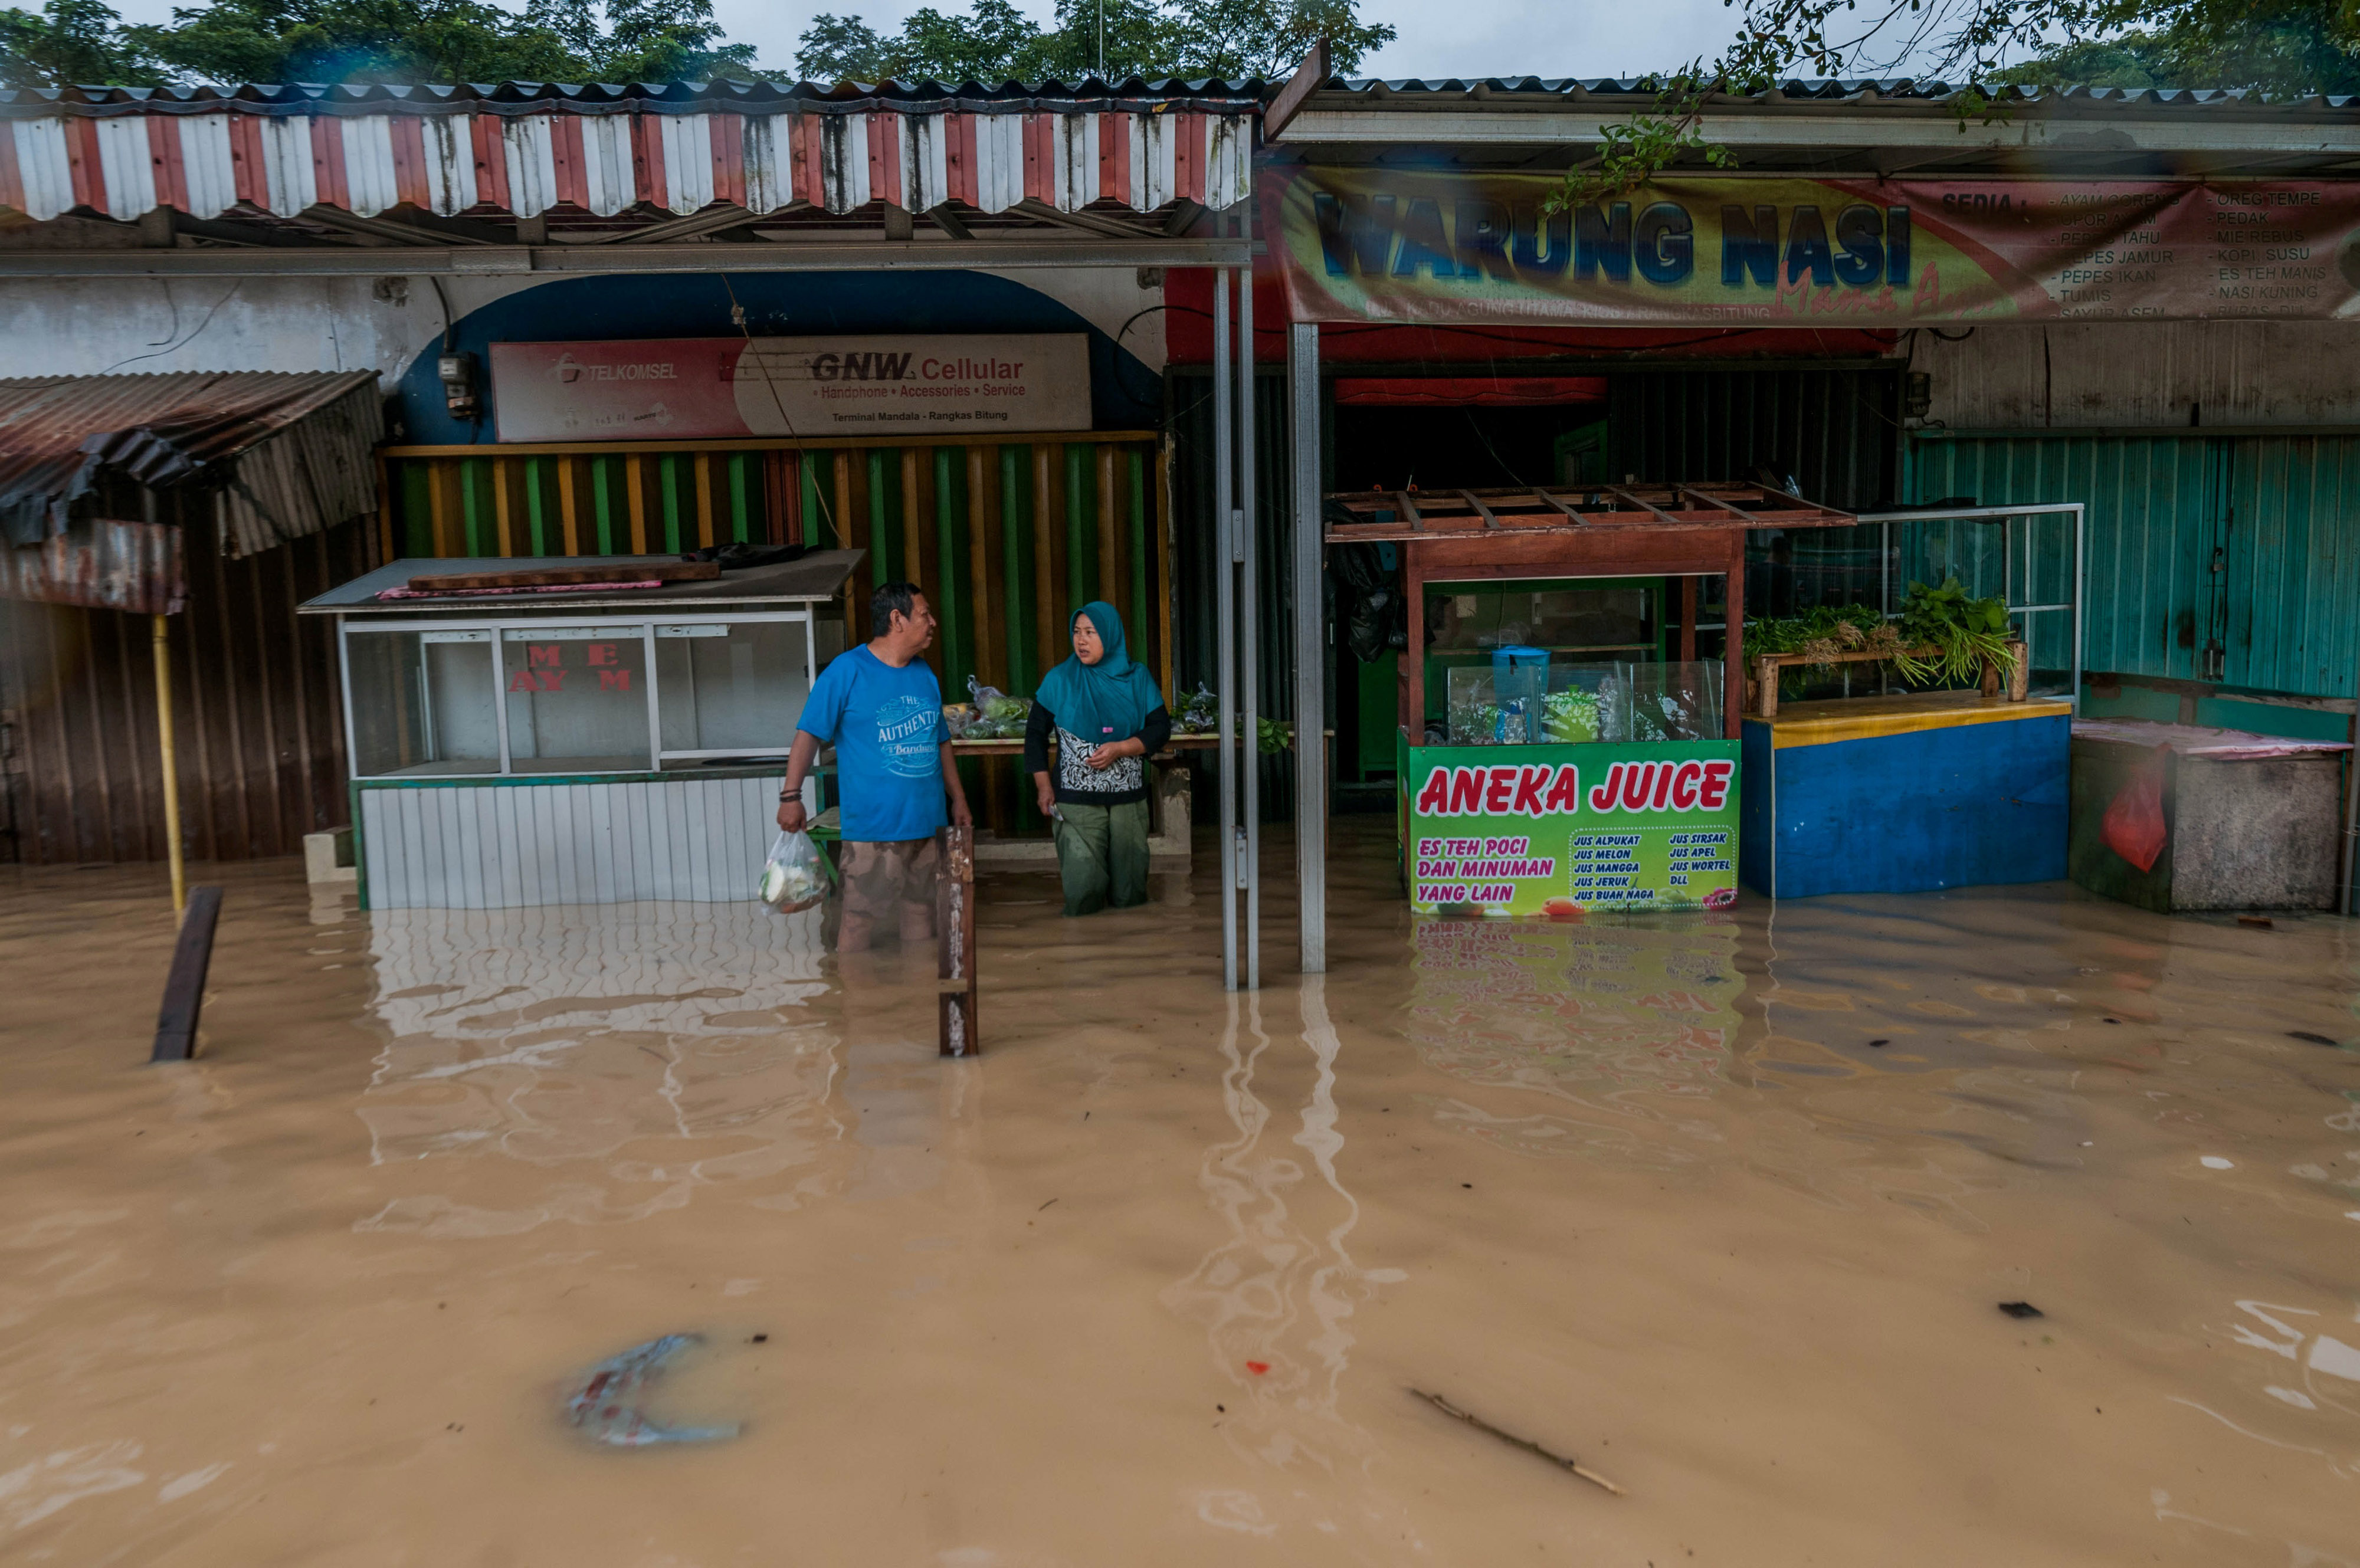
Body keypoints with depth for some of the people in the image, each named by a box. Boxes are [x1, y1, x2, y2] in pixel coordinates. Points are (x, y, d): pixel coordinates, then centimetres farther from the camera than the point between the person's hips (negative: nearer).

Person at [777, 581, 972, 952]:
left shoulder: (925, 675, 12)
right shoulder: (847, 671, -8)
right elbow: (809, 734, -9)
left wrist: (957, 797, 20)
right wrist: (791, 796, -15)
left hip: (927, 824, 6)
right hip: (873, 826, -6)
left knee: (921, 915, 13)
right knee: (860, 921, -6)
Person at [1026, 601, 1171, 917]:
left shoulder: (1138, 678, 3)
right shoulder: (1059, 680, 1)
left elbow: (1161, 728, 2)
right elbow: (1036, 733, 6)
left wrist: (1120, 749, -13)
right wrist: (1044, 787, 0)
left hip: (1129, 799, 2)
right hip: (1076, 801, -1)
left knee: (1129, 885, 7)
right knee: (1083, 886, -8)